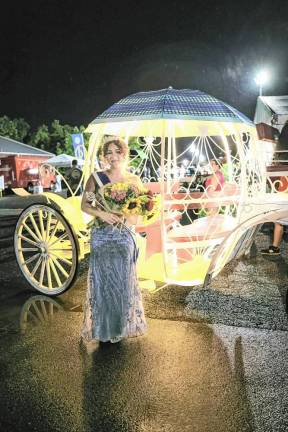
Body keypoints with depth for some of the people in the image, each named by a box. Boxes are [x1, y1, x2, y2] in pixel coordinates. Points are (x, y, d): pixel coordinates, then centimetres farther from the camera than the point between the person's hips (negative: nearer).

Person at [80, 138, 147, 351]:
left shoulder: (134, 180, 3)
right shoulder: (96, 178, -2)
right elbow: (84, 205, 1)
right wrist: (101, 213, -17)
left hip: (125, 236, 2)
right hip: (102, 236, -1)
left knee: (124, 281, 10)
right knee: (101, 281, 5)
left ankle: (122, 325, 30)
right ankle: (96, 330, 22)